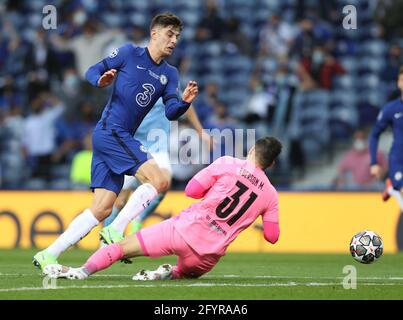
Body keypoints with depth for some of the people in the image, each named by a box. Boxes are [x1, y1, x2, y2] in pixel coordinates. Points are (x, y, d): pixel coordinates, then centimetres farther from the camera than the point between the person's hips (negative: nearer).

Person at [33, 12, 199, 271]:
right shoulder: (129, 53, -1)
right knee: (159, 181, -20)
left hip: (120, 138, 7)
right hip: (111, 131, -7)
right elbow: (92, 72, 3)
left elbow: (171, 112, 4)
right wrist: (100, 81, -20)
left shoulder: (170, 74, 15)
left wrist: (185, 102, -17)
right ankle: (115, 232, -14)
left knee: (102, 209, 2)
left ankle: (47, 256, 4)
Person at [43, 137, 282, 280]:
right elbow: (272, 236, 10)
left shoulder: (227, 164, -1)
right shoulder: (271, 194, 6)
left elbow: (191, 190, -3)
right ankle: (171, 273, 0)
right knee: (188, 272, 33)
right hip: (210, 255, 3)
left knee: (121, 247, 6)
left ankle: (83, 271, -10)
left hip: (185, 230, -3)